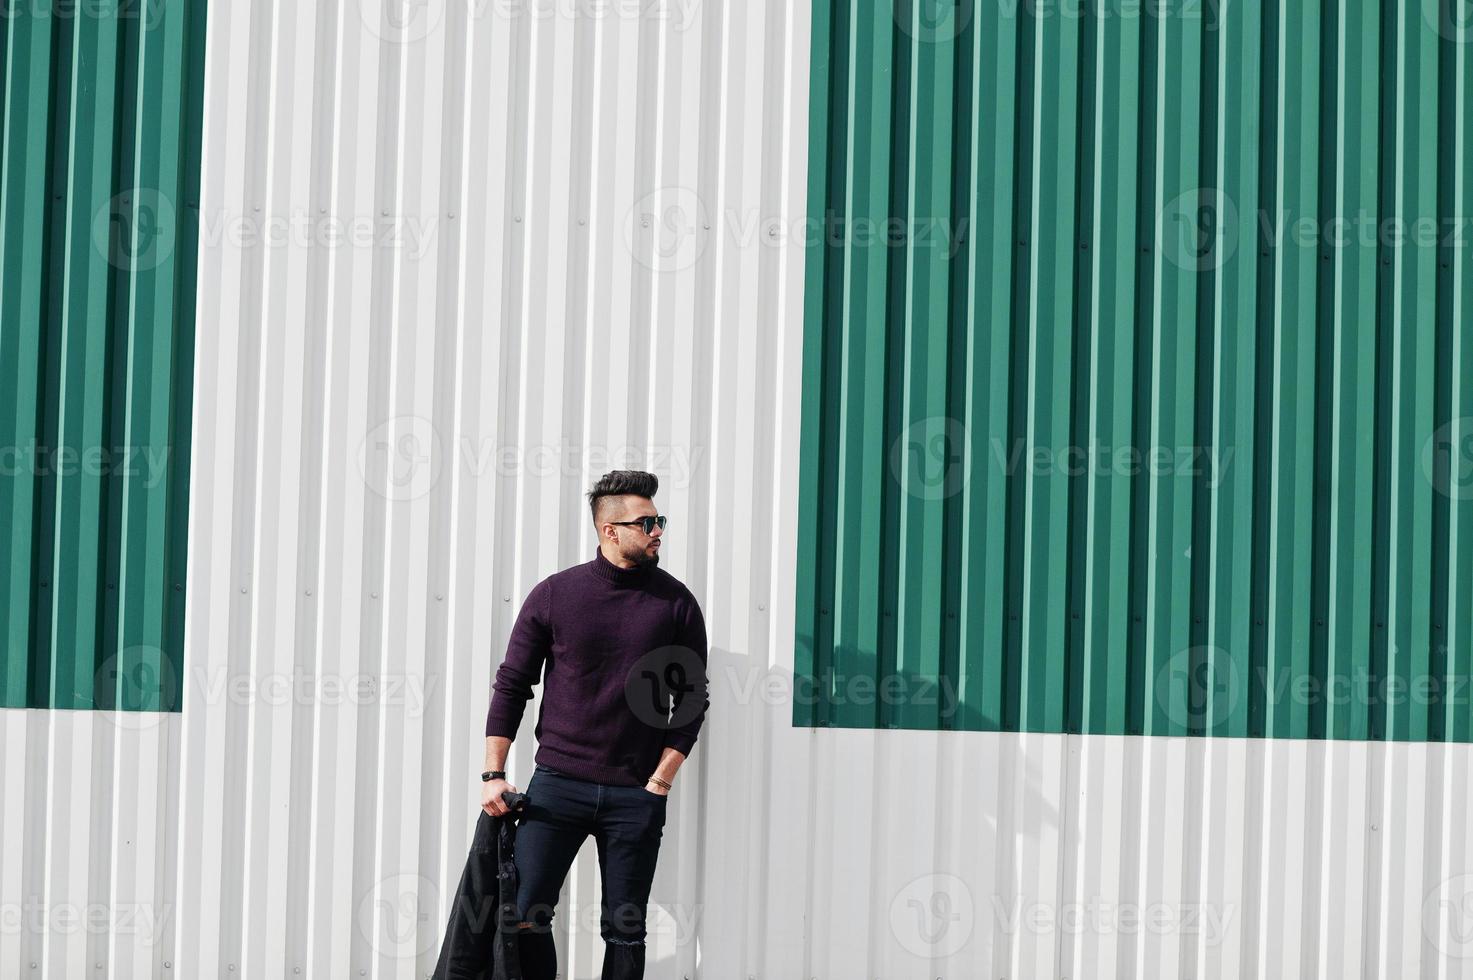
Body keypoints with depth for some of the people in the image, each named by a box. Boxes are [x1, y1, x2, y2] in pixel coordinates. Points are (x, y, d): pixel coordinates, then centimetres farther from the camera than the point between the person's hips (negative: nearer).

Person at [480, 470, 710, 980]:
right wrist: (494, 774, -1)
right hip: (557, 785, 0)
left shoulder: (675, 602, 2)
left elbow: (692, 698, 7)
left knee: (625, 932, 3)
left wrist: (662, 778, -2)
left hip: (636, 796, 0)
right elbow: (511, 685, 5)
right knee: (524, 915, -6)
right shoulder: (554, 594, 1)